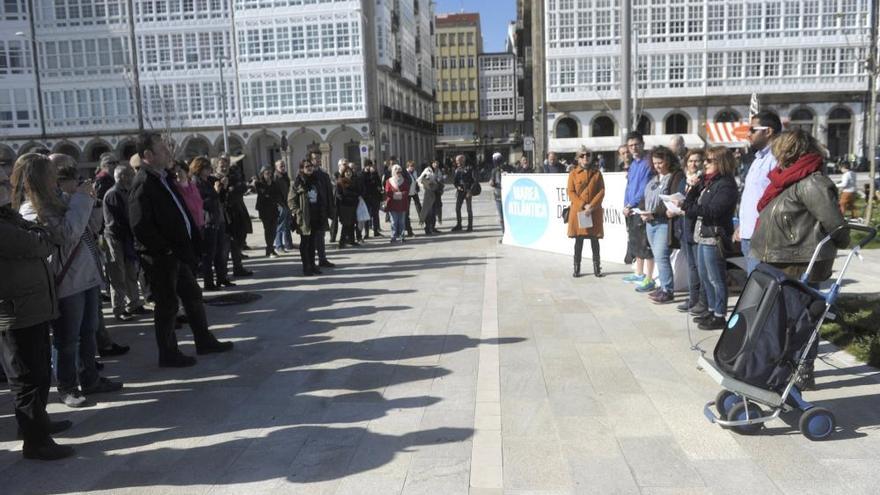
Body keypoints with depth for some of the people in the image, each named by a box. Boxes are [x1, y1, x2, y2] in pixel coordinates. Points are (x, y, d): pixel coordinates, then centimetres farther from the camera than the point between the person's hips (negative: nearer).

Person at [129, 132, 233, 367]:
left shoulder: (163, 178, 12)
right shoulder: (143, 184, -18)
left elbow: (180, 212, 17)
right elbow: (141, 227, -25)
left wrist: (193, 241, 7)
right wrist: (168, 249, -20)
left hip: (177, 253, 9)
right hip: (160, 257, -9)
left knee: (193, 296, 17)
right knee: (167, 304, 2)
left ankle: (204, 341, 31)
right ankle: (168, 354, 17)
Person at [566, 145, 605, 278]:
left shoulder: (597, 173, 8)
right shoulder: (573, 174, 4)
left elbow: (602, 191, 1)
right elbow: (571, 193, -1)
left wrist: (592, 206, -12)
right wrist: (583, 205, -13)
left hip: (595, 212, 1)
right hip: (578, 212, -1)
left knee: (594, 240, 4)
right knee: (579, 241, 3)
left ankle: (597, 268, 13)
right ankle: (576, 268, 11)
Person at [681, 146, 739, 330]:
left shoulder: (726, 184, -14)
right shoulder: (708, 181, 15)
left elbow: (712, 210, -21)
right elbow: (696, 202, 14)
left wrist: (687, 206, -18)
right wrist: (692, 188, -1)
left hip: (715, 236, -10)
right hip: (703, 234, 10)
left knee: (716, 278, -2)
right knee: (704, 275, 17)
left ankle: (720, 316, 6)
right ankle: (711, 310, 29)